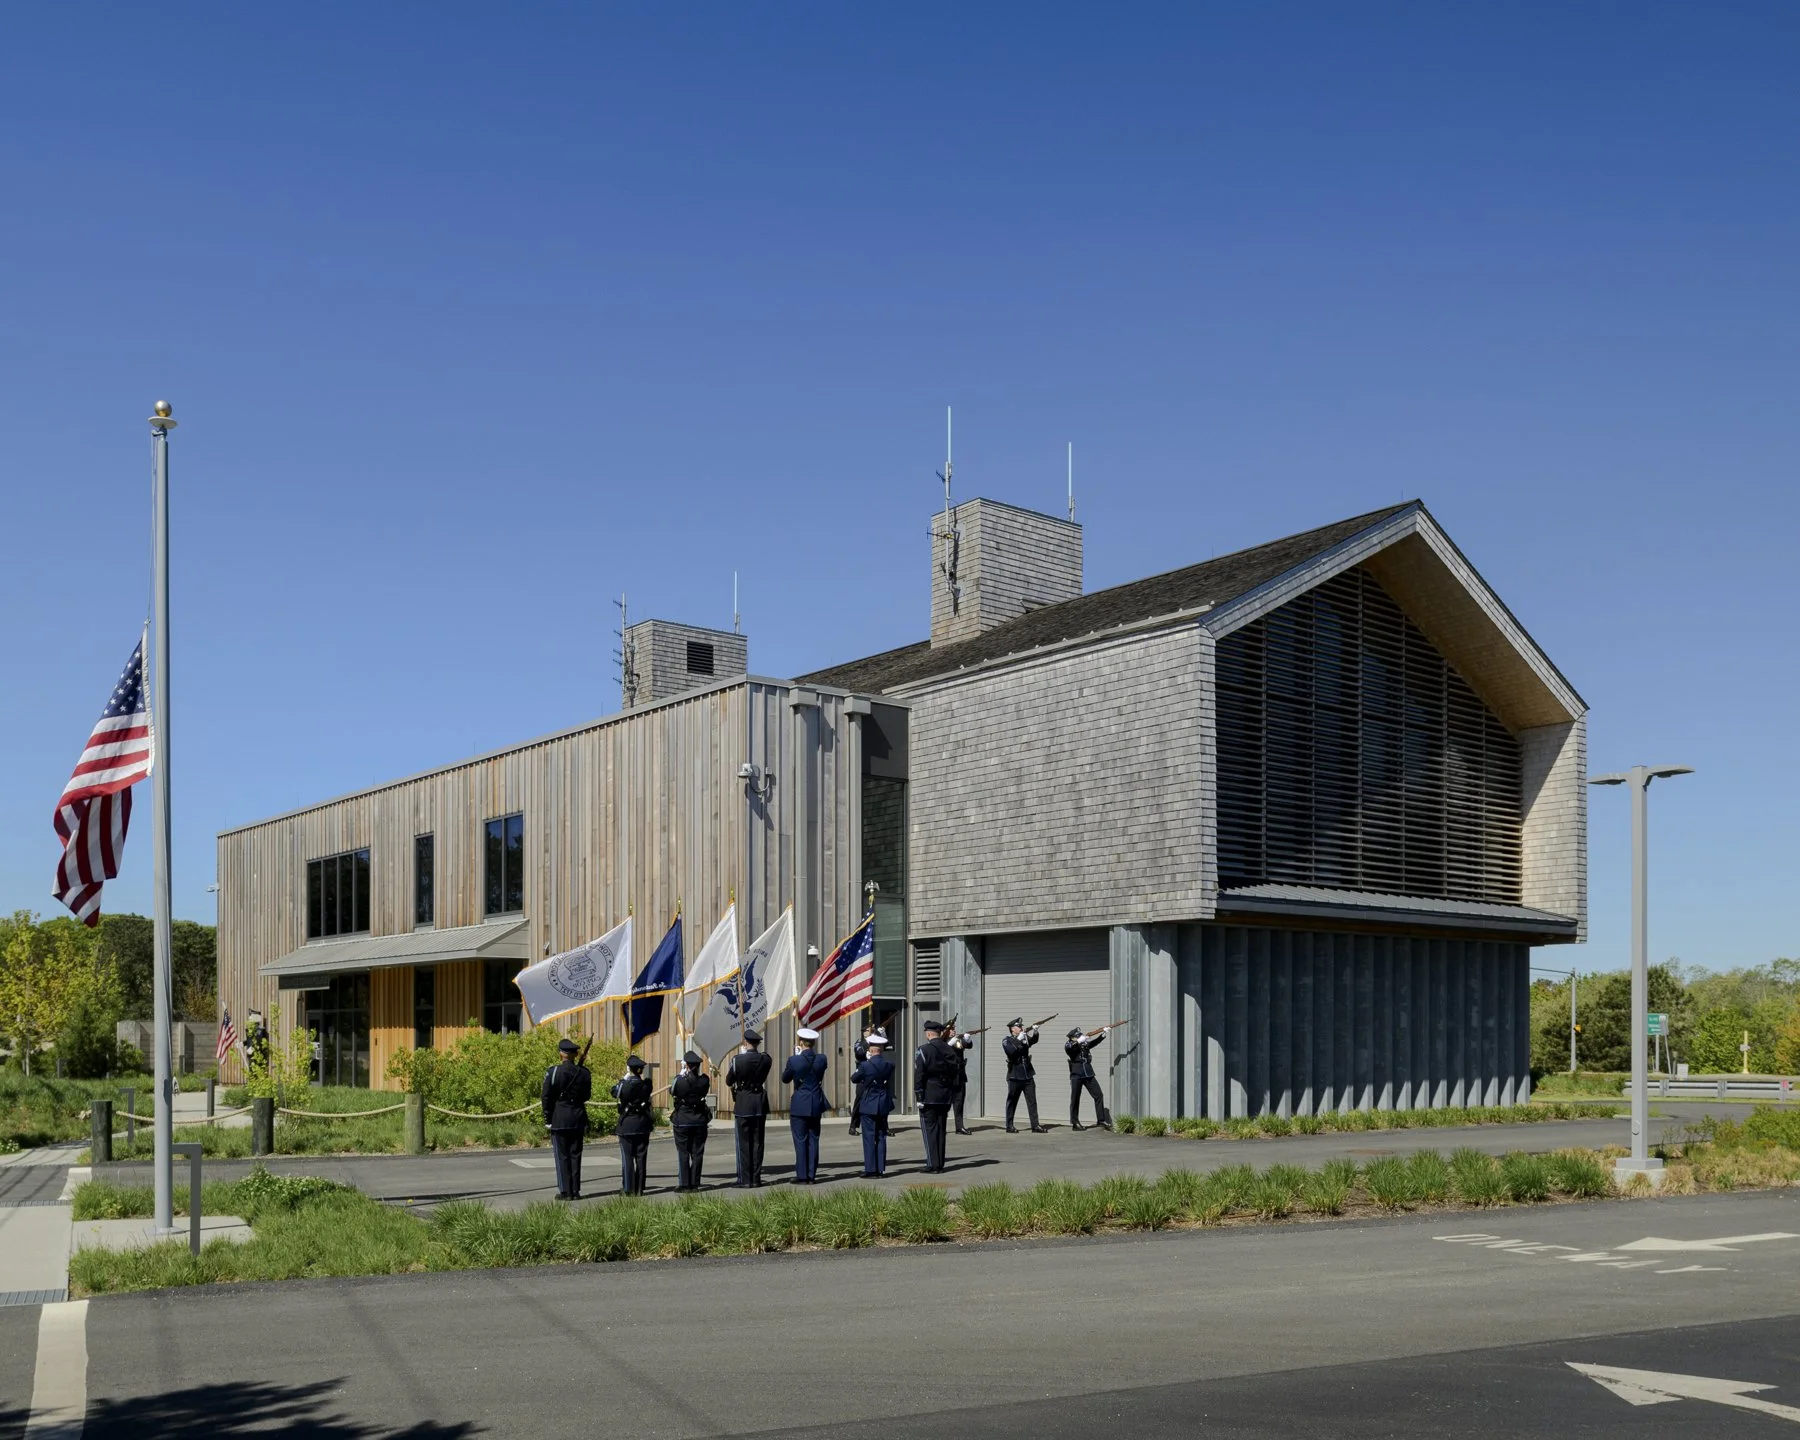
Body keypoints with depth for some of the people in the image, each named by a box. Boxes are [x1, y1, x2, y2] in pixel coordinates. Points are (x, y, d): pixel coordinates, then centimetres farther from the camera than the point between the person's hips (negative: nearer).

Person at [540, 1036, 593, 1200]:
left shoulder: (553, 1072, -10)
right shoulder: (584, 1072, 0)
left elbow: (546, 1097, -7)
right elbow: (587, 1096, 9)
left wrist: (547, 1119, 1)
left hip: (559, 1119, -3)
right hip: (578, 1118, 3)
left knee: (562, 1155, 2)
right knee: (575, 1154, 9)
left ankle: (565, 1191, 2)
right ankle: (576, 1191, 11)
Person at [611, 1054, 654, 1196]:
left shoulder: (624, 1085, -14)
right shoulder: (646, 1085, -4)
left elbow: (614, 1092, 5)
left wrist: (624, 1078, 10)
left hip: (627, 1124, -3)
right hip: (643, 1125, 3)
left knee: (627, 1157, 3)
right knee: (641, 1157, 8)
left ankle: (628, 1188, 3)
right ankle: (639, 1188, 12)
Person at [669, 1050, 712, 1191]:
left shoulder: (680, 1080, -15)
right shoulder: (704, 1080, -7)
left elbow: (672, 1091, 4)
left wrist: (681, 1074, 10)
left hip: (682, 1121, -2)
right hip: (700, 1120, 2)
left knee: (683, 1153, 5)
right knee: (697, 1153, 9)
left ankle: (684, 1183, 5)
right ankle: (695, 1183, 10)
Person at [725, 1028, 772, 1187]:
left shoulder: (737, 1059, -13)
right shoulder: (766, 1059, -3)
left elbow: (729, 1082, -2)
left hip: (743, 1103, -3)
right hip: (761, 1102, 3)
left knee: (744, 1142, 2)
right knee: (758, 1141, 9)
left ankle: (744, 1179, 0)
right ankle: (756, 1178, 11)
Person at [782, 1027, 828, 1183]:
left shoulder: (794, 1060, -14)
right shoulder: (821, 1059, -4)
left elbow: (785, 1079, 2)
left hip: (799, 1106, -3)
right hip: (816, 1106, 3)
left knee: (800, 1141, 2)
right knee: (813, 1140, 10)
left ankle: (802, 1176, 3)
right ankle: (812, 1175, 11)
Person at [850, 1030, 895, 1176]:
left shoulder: (865, 1066, -16)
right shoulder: (889, 1065, -4)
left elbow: (854, 1079, -2)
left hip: (868, 1105, -4)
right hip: (884, 1105, 4)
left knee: (869, 1137, 1)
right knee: (881, 1137, 10)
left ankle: (871, 1170, -1)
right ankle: (880, 1169, 13)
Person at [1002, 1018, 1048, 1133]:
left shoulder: (1025, 1038, 13)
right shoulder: (1007, 1041, -2)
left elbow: (1033, 1041, -7)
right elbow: (1010, 1051, -21)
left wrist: (1035, 1032, -25)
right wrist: (1019, 1039, -25)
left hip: (1027, 1075, 5)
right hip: (1014, 1076, -4)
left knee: (1032, 1101, -1)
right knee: (1012, 1102, 3)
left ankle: (1035, 1125, -2)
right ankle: (1009, 1126, 10)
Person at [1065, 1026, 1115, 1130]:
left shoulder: (1085, 1043, 11)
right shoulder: (1069, 1045, -2)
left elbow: (1095, 1042, 0)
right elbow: (1068, 1048, -23)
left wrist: (1104, 1033, -13)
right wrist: (1079, 1041, -33)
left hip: (1088, 1074, 5)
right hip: (1076, 1075, -5)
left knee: (1099, 1096, 1)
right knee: (1075, 1099, 1)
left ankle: (1101, 1121, 7)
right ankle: (1075, 1123, 8)